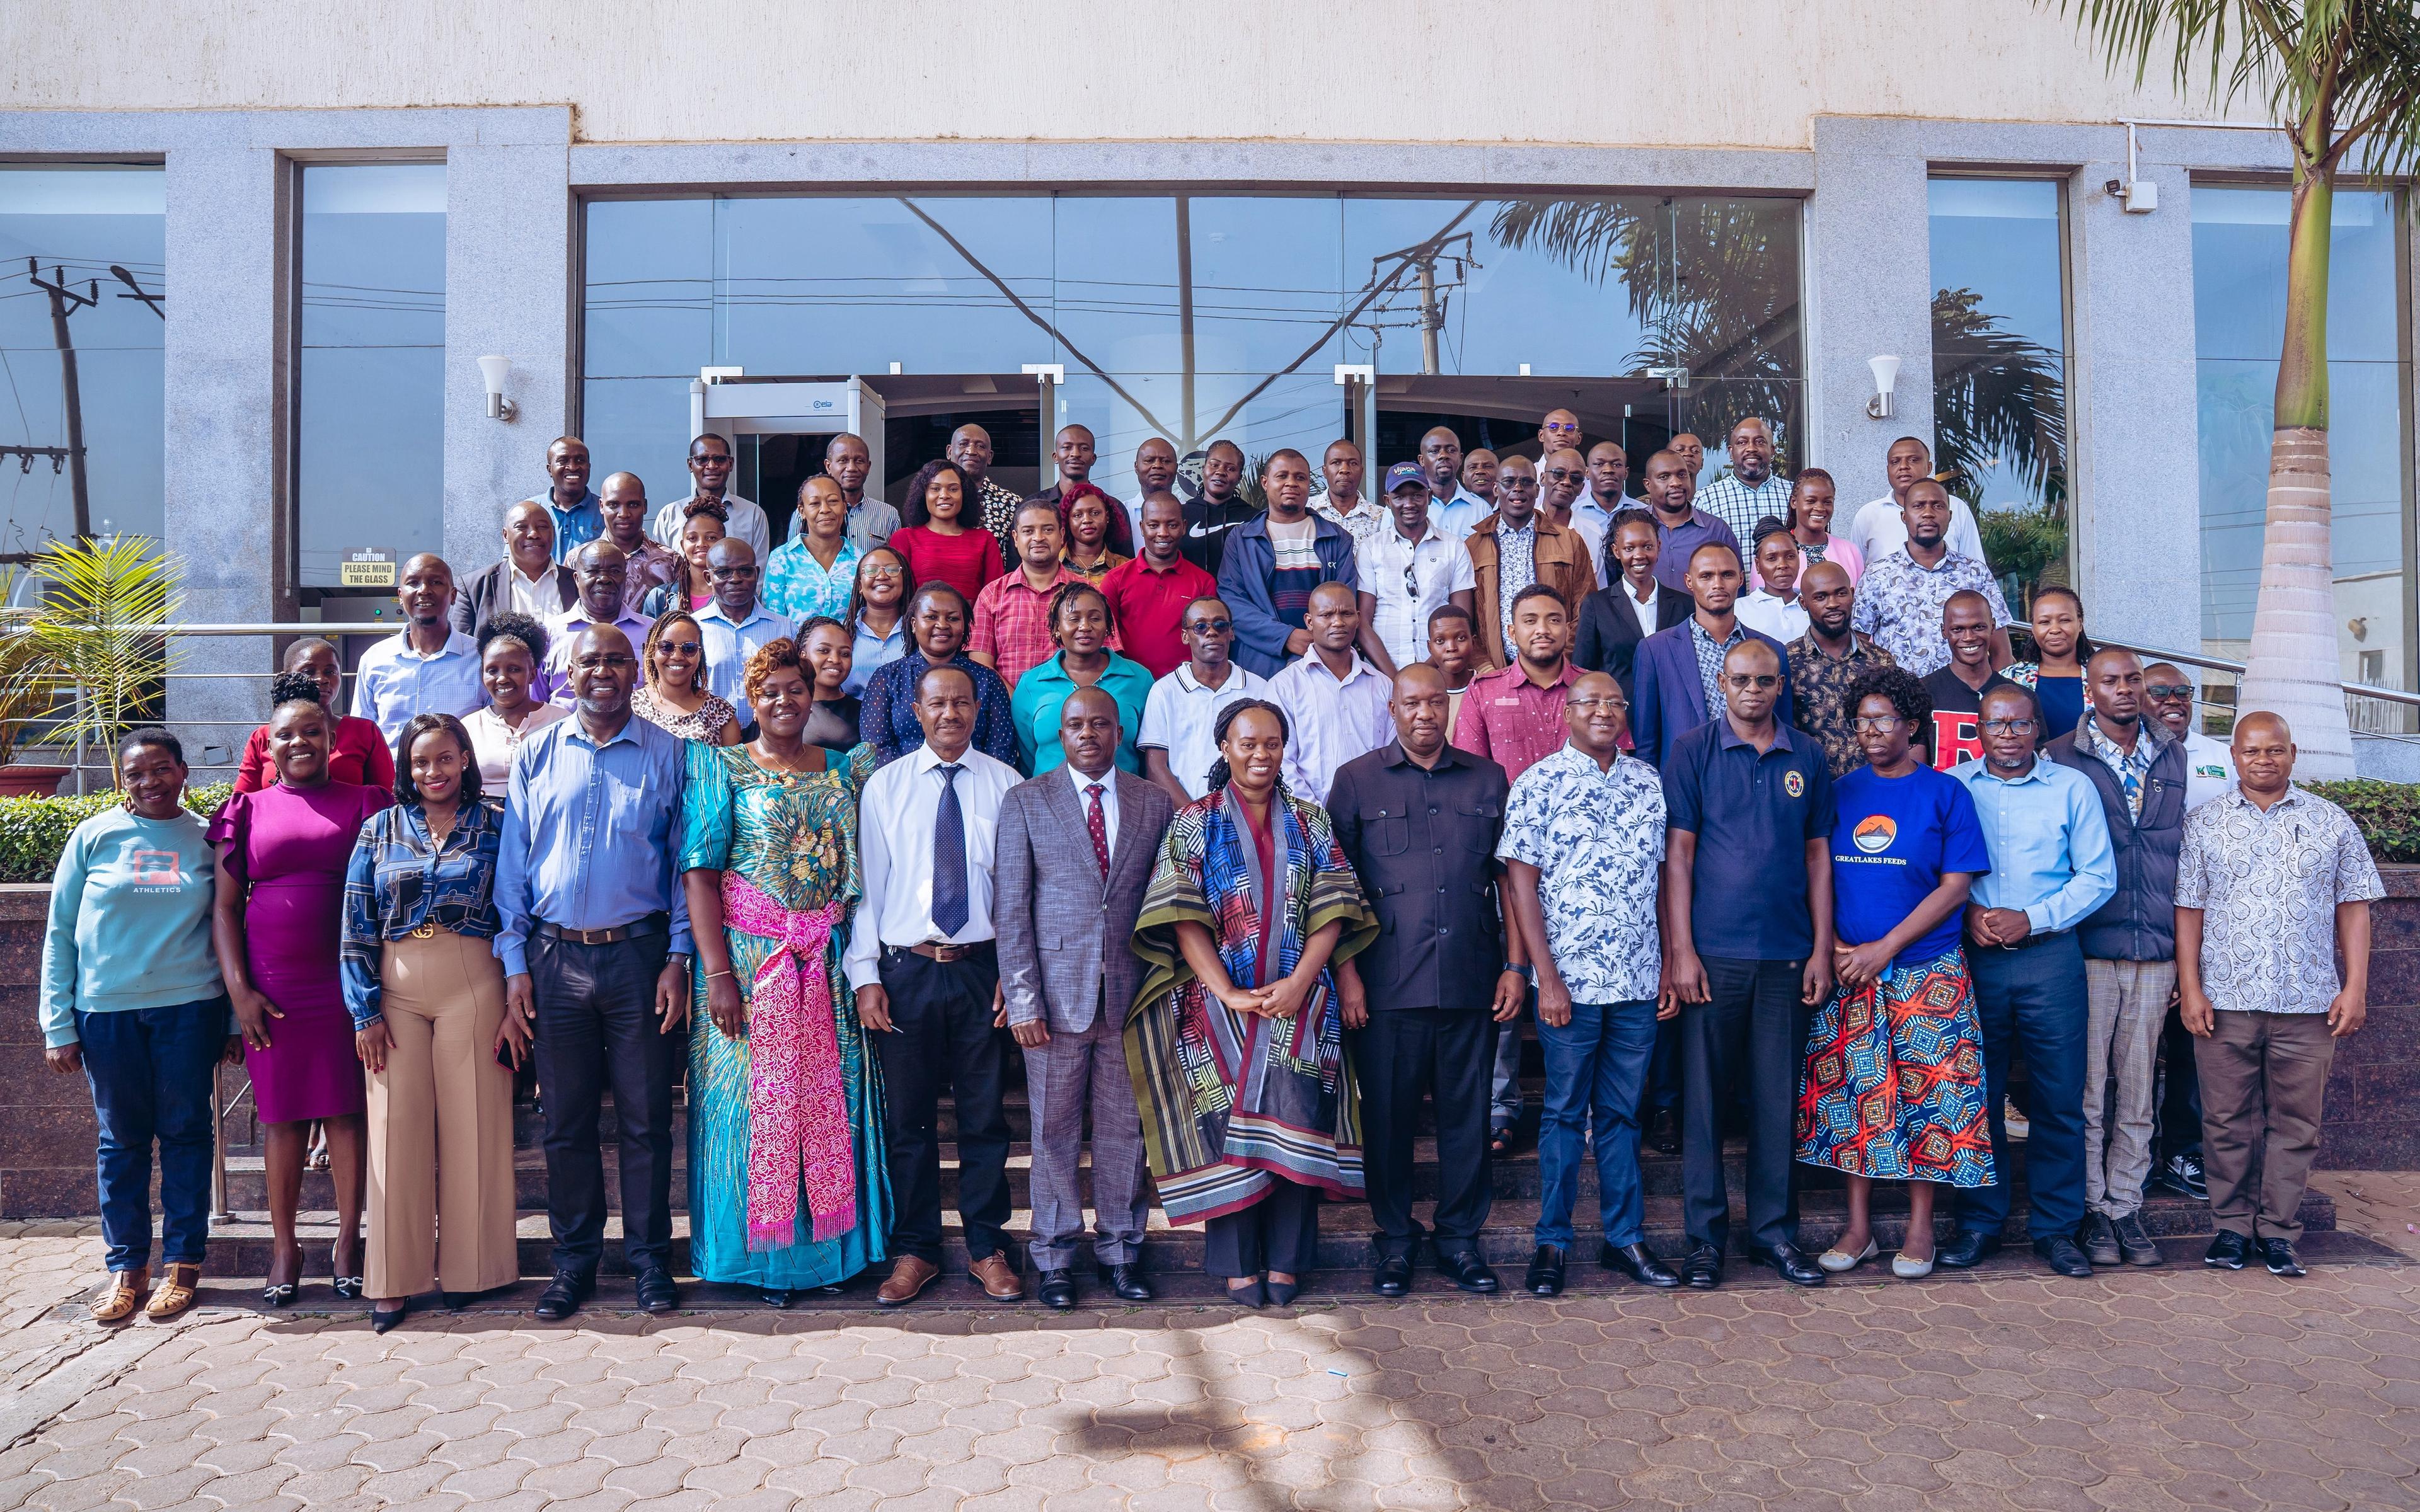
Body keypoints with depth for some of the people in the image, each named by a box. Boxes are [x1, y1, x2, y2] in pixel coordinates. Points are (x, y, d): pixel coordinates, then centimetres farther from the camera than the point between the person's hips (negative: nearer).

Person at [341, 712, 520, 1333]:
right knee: (396, 1126, 1)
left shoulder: (495, 827, 5)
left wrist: (516, 1007, -3)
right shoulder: (380, 830, 9)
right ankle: (395, 1280, 9)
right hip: (396, 989, 1)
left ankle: (467, 1267, 13)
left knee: (471, 1124, 1)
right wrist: (365, 1012, -2)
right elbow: (357, 928, 5)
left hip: (474, 988, -1)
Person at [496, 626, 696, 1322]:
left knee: (646, 1119, 3)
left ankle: (650, 1257, 15)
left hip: (639, 952, -2)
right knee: (566, 1121, 8)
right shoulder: (537, 756, 9)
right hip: (555, 956, 2)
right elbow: (512, 862, 10)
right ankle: (575, 1259, 21)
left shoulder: (668, 754, 4)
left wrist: (678, 958, -3)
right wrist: (514, 962, 3)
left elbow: (686, 861, 4)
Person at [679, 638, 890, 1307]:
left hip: (829, 963, 3)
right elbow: (699, 872, -7)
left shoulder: (847, 769, 11)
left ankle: (827, 1239, 20)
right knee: (755, 1097, 1)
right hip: (749, 955, -3)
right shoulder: (723, 767, 1)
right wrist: (717, 972, -16)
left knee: (830, 1097, 6)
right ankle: (759, 1252, 14)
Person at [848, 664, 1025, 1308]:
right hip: (906, 967, 0)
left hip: (982, 966, 0)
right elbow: (868, 884, 3)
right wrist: (865, 975, -2)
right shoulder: (885, 785, 4)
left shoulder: (1004, 784, 2)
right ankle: (914, 1250, 23)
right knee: (907, 1117, 8)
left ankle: (987, 1248, 23)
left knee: (985, 1115, 8)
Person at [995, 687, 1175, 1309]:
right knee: (1054, 1129, 6)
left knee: (1126, 1128, 9)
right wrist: (1023, 999, -8)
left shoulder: (1156, 803, 8)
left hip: (1132, 992, 2)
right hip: (1056, 993, -2)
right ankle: (1054, 1255, 20)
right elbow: (1010, 908, -2)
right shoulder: (1025, 802, 2)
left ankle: (1120, 1248, 23)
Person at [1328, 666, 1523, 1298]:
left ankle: (1460, 1239, 22)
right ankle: (1395, 1241, 21)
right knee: (1388, 1115, 6)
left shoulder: (1488, 780, 11)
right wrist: (1346, 973, -5)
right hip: (1387, 985, -2)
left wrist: (1515, 966, 5)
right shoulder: (1356, 781, 5)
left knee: (1467, 1114, 8)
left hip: (1472, 982, 2)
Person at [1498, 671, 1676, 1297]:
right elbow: (1521, 884, -6)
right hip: (1569, 980, -3)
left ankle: (1625, 1236, 23)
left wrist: (1668, 964, 6)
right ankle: (1553, 1241, 16)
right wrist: (1547, 978, -10)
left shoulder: (1649, 783, 8)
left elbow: (1663, 877, 11)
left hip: (1638, 981, 3)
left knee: (1622, 1113, 12)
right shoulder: (1537, 785, -4)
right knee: (1565, 1112, 6)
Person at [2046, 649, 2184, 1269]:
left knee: (2137, 1088, 8)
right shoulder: (2060, 759, 0)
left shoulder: (2174, 758, 12)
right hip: (2087, 949, -3)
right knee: (2087, 1086, 1)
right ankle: (2091, 1208, 12)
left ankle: (2125, 1206, 17)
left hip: (2156, 952, 3)